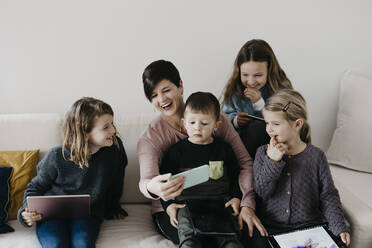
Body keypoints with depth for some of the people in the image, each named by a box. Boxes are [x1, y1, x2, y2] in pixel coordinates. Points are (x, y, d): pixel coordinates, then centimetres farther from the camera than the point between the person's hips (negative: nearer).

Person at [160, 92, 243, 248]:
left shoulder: (223, 148, 13)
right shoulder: (176, 151, 8)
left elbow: (235, 177, 19)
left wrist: (236, 197, 2)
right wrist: (168, 205, -4)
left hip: (219, 201, 1)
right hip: (187, 202, -1)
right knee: (188, 235, -27)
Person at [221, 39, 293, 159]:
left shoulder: (281, 89, -10)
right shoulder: (233, 89, 0)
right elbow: (226, 116, 10)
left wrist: (259, 103, -23)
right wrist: (235, 120, -13)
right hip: (239, 139, 3)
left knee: (258, 126, -34)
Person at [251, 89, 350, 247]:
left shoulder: (316, 156, -1)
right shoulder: (263, 153, 2)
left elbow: (328, 196, 2)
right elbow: (261, 191, -7)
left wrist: (339, 227, -9)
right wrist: (272, 161, -17)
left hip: (308, 226, 0)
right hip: (270, 227, 0)